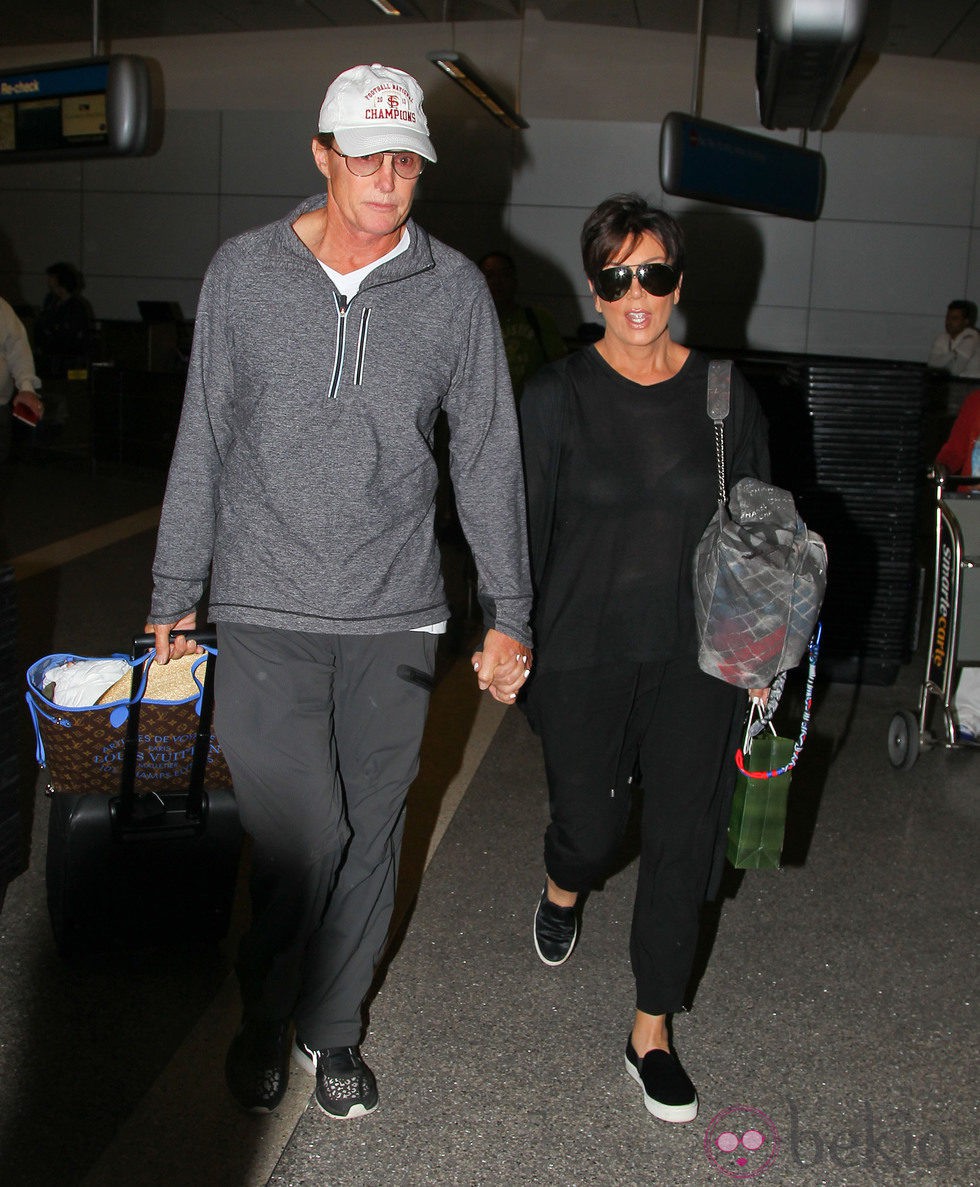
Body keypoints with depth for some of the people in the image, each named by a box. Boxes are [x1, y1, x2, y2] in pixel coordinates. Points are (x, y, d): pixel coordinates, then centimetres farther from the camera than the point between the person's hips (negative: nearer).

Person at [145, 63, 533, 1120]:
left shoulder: (454, 290, 1)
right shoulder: (243, 273, 1)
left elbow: (488, 458, 5)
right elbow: (202, 444, 7)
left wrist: (507, 615, 4)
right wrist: (176, 594, 8)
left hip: (394, 617, 1)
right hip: (263, 611, -1)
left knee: (369, 837, 10)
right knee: (303, 836, -5)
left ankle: (331, 1028, 33)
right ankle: (263, 1017, 24)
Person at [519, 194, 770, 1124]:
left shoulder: (726, 395, 4)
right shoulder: (558, 395, -3)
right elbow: (525, 529, -1)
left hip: (695, 659, 2)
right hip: (585, 655, -1)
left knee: (683, 839, 3)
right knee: (589, 826, 6)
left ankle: (652, 1033, 22)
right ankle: (562, 890, 46)